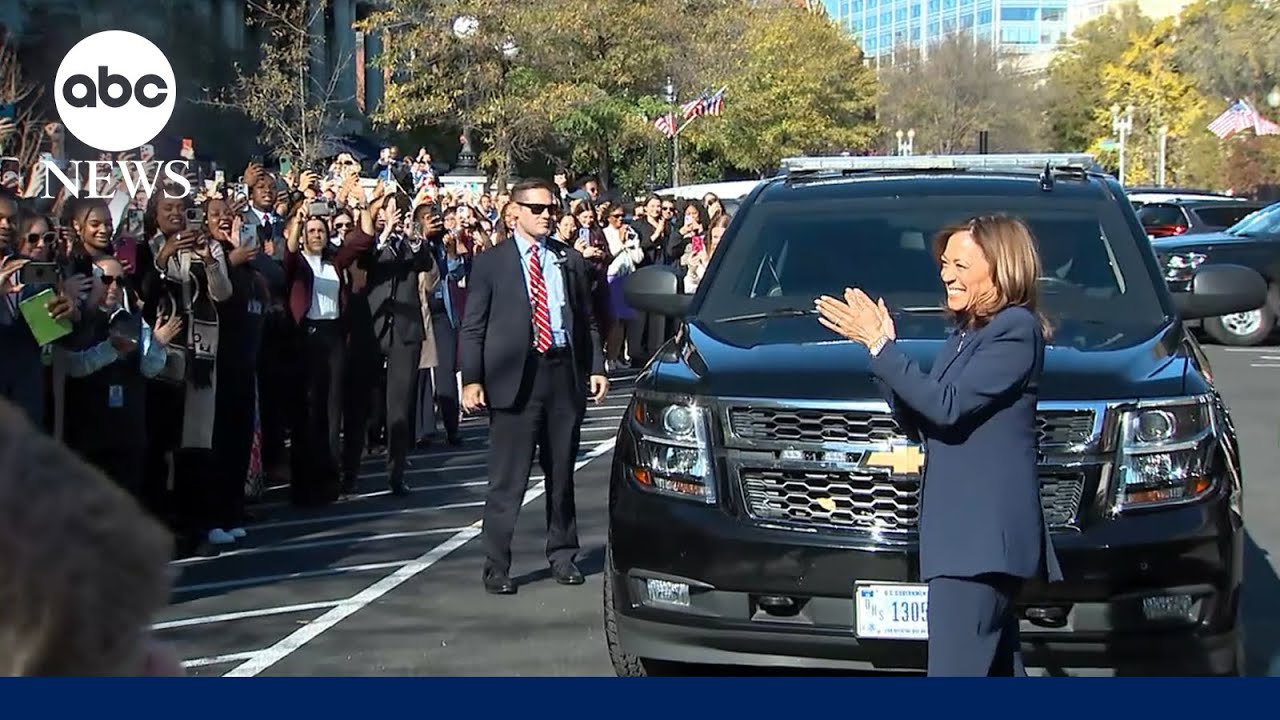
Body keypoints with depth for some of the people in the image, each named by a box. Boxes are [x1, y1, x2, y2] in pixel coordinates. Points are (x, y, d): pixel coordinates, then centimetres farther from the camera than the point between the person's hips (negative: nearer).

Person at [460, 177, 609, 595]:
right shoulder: (490, 264, 3)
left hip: (564, 372, 4)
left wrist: (596, 367, 5)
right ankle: (496, 566, 4)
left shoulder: (570, 261, 13)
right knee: (507, 479, -3)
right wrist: (471, 380, -9)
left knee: (561, 474, 12)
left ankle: (562, 556, 23)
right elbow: (472, 328, 0)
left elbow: (587, 320, 16)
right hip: (514, 376, -3)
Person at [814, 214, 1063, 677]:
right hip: (962, 529, 10)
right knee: (999, 669, 15)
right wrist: (883, 347, 4)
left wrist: (879, 346, -15)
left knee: (955, 667, -12)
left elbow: (948, 406, -19)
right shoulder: (967, 333, 19)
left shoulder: (1016, 329, -10)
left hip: (984, 532, -10)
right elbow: (919, 422, 16)